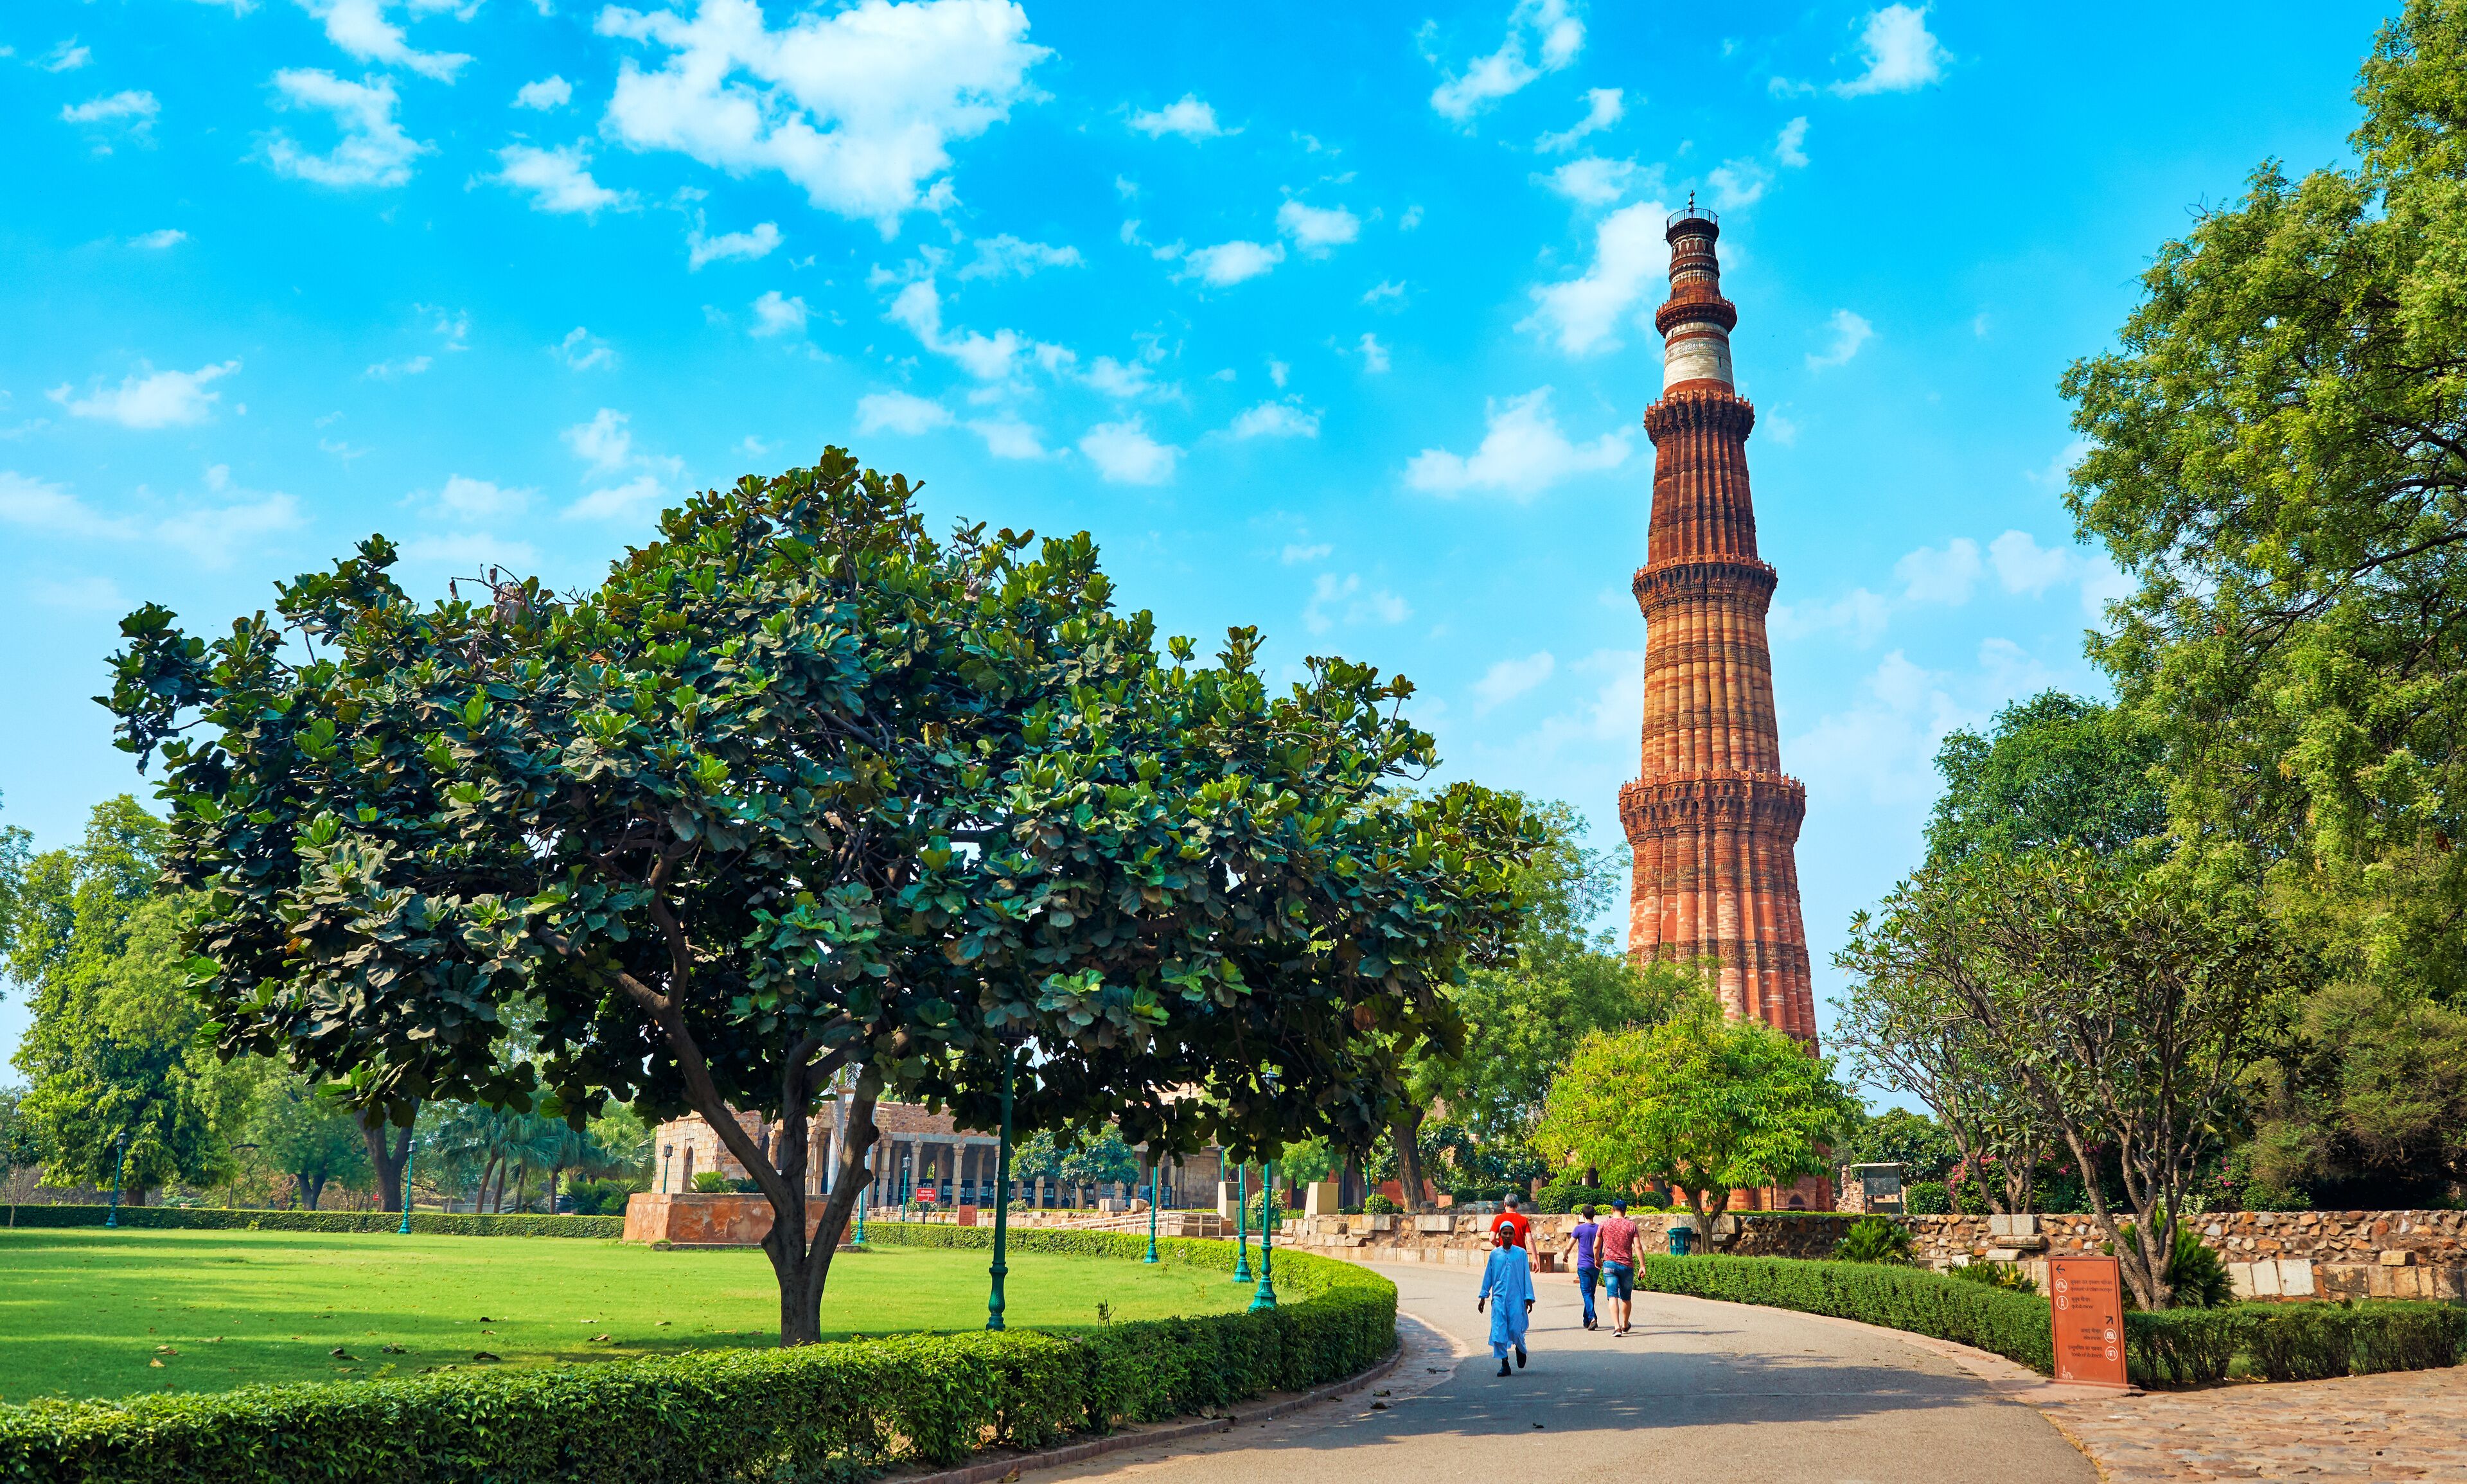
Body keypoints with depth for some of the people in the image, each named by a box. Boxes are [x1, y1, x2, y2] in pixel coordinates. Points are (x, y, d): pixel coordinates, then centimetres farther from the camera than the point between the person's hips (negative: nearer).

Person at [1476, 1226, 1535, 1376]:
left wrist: (1529, 1298, 1)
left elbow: (1527, 1276, 4)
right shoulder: (1494, 1254, 6)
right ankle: (1504, 1363, 3)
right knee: (1498, 1330, -6)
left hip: (1516, 1298, -1)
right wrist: (1483, 1297, 13)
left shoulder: (1521, 1253, 2)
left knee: (1516, 1330, -4)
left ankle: (1521, 1349, 30)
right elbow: (1488, 1276, 13)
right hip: (1499, 1297, 1)